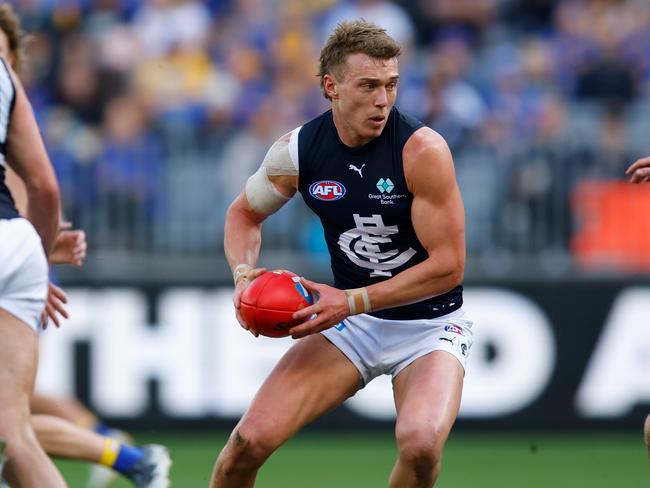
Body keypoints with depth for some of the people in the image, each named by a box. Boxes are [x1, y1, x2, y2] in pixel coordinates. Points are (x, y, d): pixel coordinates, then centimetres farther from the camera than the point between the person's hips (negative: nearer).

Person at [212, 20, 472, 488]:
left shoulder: (423, 150, -21)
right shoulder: (297, 151, -9)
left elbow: (448, 266, -20)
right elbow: (245, 212, 11)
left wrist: (353, 300, -25)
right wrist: (244, 274, -9)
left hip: (430, 324, -3)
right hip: (351, 321, 3)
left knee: (420, 443, -32)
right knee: (250, 440, -11)